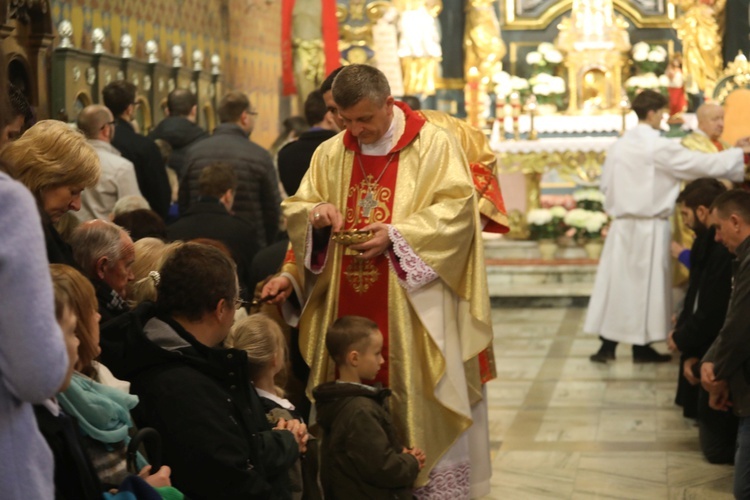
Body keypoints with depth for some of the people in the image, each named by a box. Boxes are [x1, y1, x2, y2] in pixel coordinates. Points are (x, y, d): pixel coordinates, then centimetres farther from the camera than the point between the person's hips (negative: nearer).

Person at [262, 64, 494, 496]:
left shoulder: (433, 145, -3)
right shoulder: (331, 154, 10)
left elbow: (456, 210, -10)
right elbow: (295, 211, 14)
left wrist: (396, 234, -20)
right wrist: (315, 213, -10)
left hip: (411, 305, -4)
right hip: (346, 309, 4)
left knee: (419, 396, -2)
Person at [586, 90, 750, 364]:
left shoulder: (618, 146, 5)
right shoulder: (658, 147, -14)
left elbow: (606, 183, 9)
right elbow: (702, 164, -13)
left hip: (622, 225, 6)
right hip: (649, 227, -6)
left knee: (616, 281, 8)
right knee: (645, 284, 4)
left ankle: (607, 344, 8)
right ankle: (642, 347, 11)